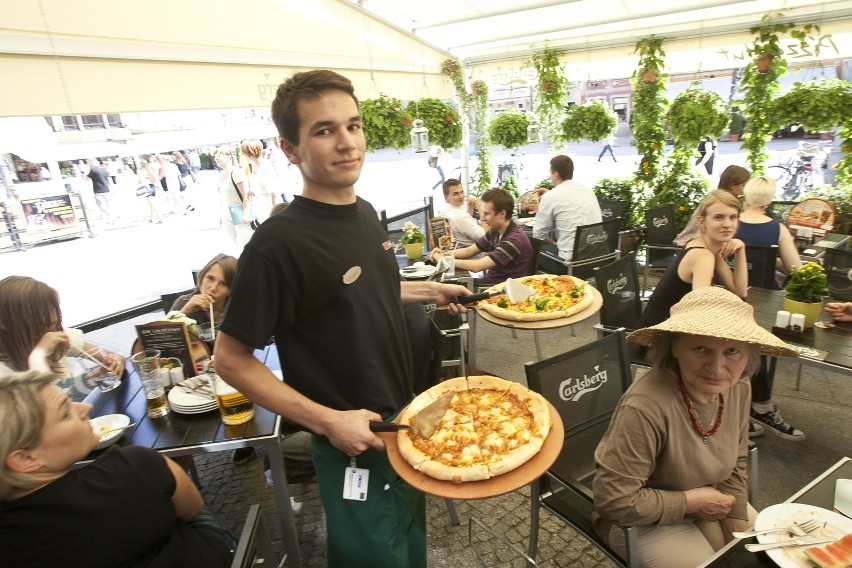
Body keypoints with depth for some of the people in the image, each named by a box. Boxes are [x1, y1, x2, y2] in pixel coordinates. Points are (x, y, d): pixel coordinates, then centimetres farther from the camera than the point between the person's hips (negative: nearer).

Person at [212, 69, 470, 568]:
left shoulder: (366, 213, 0)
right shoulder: (278, 242, -24)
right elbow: (231, 359, -18)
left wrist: (429, 290, 8)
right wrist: (325, 420, -23)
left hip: (403, 419, 7)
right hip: (354, 441, -7)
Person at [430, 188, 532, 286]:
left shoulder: (515, 239, -23)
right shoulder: (495, 231, 3)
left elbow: (477, 266, -26)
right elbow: (468, 251, 12)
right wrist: (444, 254, -6)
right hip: (488, 281, 7)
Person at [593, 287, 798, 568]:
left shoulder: (738, 389, -13)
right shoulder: (645, 407, -38)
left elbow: (735, 463, 4)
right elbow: (615, 500, -31)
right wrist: (692, 501, -21)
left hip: (702, 503, 7)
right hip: (646, 520, -6)